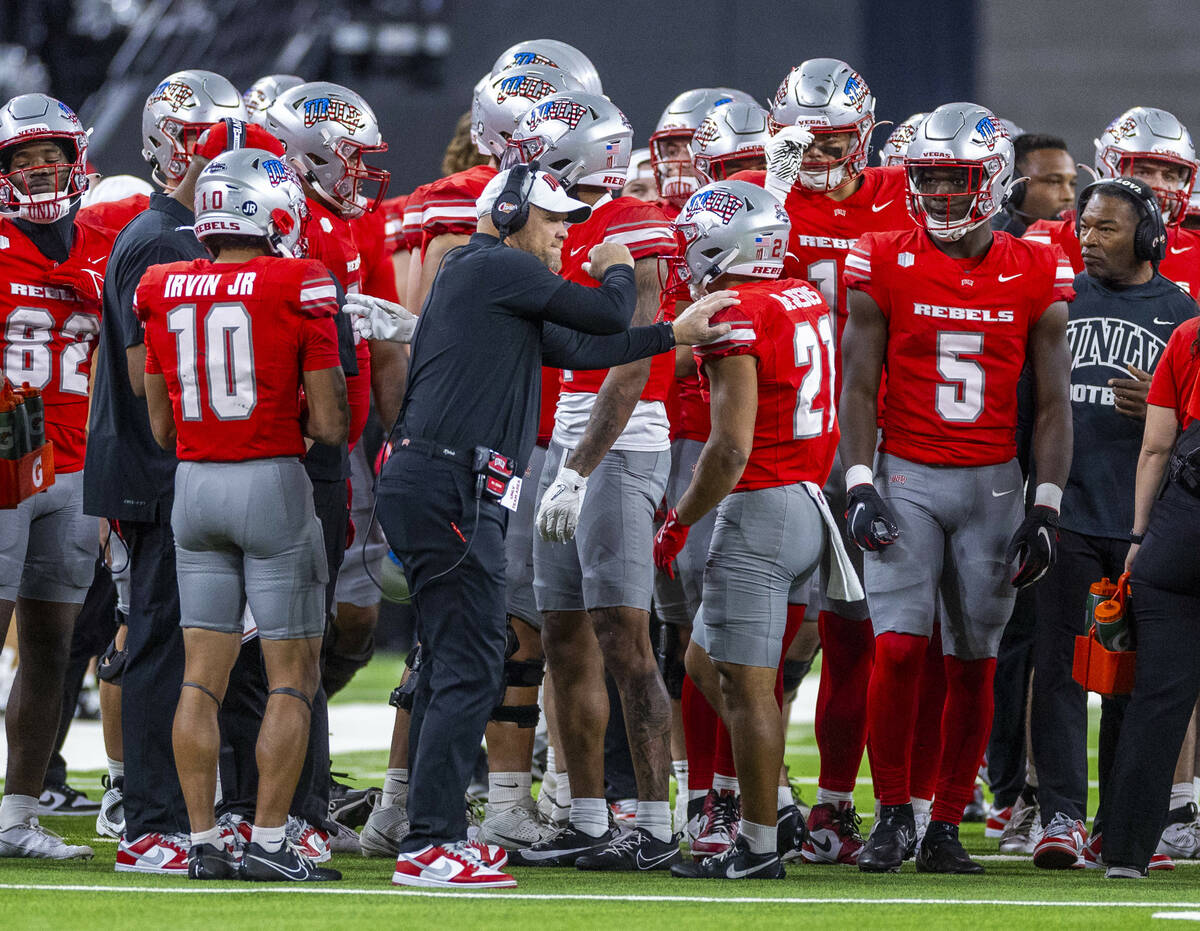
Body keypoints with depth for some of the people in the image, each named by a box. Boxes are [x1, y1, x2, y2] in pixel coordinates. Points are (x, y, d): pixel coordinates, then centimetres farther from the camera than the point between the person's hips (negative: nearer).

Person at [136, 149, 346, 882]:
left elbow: (161, 425, 10)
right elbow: (329, 425, -10)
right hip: (272, 483, -5)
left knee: (204, 675, 9)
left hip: (194, 485, 5)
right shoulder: (299, 287, -10)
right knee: (293, 676, 3)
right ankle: (268, 841, -1)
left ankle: (203, 842, 9)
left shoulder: (163, 292, 4)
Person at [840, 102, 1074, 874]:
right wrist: (862, 487, -8)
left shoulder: (1035, 276, 2)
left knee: (974, 662, 2)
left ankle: (947, 827, 11)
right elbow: (859, 387, 2)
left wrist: (1047, 509, -1)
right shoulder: (885, 266, 0)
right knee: (899, 648, -12)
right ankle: (894, 816, 1)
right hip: (906, 476, -1)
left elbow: (1054, 404, 5)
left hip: (992, 483, 1)